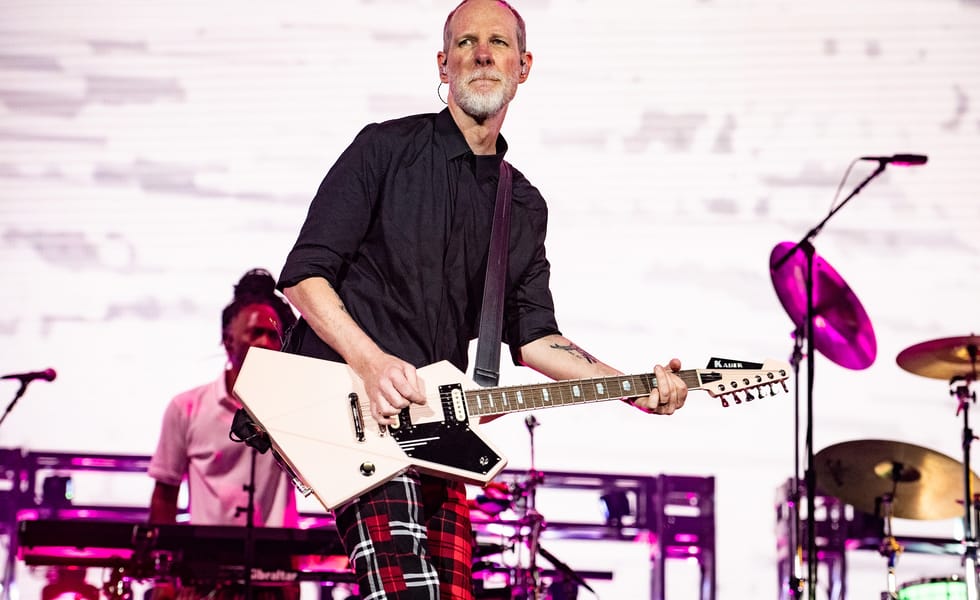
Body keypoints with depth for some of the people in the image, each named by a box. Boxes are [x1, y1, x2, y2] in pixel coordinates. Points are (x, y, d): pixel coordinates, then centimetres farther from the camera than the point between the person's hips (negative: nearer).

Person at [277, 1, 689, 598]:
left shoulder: (526, 207, 18)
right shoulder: (387, 149, 0)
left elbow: (531, 334, 14)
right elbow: (304, 273, -4)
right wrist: (372, 362, -19)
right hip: (348, 403, -6)